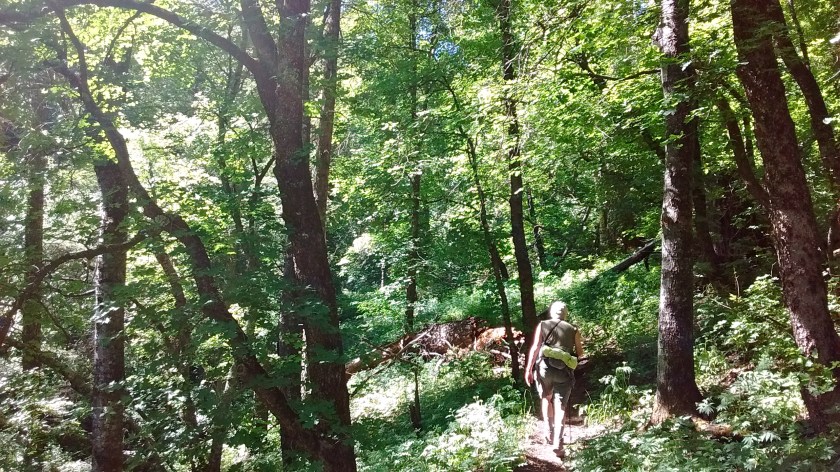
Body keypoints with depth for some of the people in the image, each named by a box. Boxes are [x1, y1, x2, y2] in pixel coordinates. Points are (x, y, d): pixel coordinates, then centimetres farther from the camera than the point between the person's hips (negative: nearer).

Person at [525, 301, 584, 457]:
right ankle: (557, 443, -6)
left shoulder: (542, 325, 5)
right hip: (564, 372, 0)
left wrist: (529, 369, -3)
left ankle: (549, 432, 22)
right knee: (560, 406, 3)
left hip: (544, 368, 0)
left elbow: (535, 348, -5)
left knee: (546, 399, 24)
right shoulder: (573, 329, 8)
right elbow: (580, 354, 8)